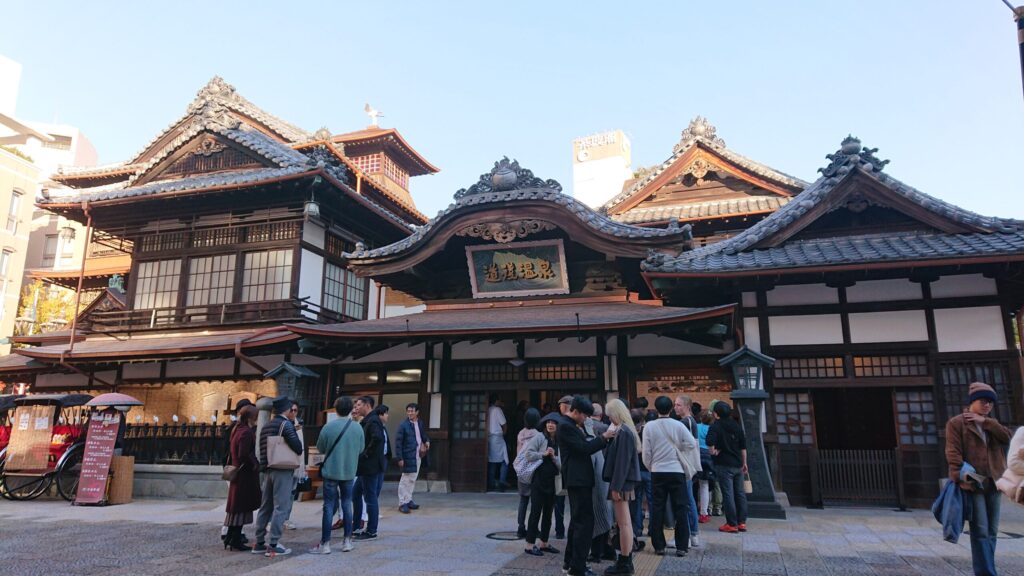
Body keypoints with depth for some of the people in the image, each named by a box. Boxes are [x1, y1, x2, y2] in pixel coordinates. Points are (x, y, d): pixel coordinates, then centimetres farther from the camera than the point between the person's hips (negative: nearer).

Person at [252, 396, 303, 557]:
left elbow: (262, 449, 14)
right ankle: (273, 545, -4)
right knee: (281, 508, -4)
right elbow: (297, 445, -19)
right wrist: (298, 454, 2)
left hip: (267, 470, 8)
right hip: (283, 471, -8)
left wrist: (264, 466, 17)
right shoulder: (286, 424, -12)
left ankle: (259, 543, 19)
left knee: (265, 507, 14)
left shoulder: (265, 426, 13)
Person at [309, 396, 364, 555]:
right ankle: (347, 541, 16)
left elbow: (320, 449, 0)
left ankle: (325, 543, 9)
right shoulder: (357, 428, -7)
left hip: (331, 472, -2)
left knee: (329, 507, 4)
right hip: (349, 472, 2)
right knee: (347, 505, 12)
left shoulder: (328, 427, -12)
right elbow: (361, 449, 4)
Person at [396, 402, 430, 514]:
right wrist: (400, 458, -16)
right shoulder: (403, 425, -12)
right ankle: (402, 503, 6)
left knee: (412, 479, 15)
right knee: (405, 480, -2)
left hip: (418, 455, 7)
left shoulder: (420, 423, 8)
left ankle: (408, 500, 25)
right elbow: (398, 442, -12)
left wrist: (427, 441, 0)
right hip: (408, 456, -7)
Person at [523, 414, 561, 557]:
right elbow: (528, 454, -12)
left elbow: (560, 465, 7)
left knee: (548, 512, 12)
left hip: (551, 481, 6)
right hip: (539, 479, -6)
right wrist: (543, 454, -15)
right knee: (536, 511, -4)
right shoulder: (539, 437, -5)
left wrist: (554, 457, -10)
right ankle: (530, 544, 2)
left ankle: (544, 543, 23)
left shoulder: (558, 442, 10)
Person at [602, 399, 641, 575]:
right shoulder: (627, 430, 14)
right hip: (625, 481, 10)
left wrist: (616, 486, -20)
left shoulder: (623, 432, -17)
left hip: (622, 482, -10)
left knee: (624, 523, -4)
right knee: (624, 523, 15)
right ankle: (626, 560, 22)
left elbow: (622, 461, -21)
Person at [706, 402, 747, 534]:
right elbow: (743, 446, 13)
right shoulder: (736, 425, 10)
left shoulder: (715, 426, -9)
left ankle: (732, 524, -1)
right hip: (738, 464, 6)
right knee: (740, 493, 11)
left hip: (724, 465, -6)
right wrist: (744, 463, 18)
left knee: (728, 494, -3)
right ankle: (742, 522, 14)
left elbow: (710, 442, -26)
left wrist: (713, 452, -8)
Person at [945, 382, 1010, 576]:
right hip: (972, 483, -7)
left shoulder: (991, 423, 20)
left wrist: (986, 422, -8)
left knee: (991, 531, 11)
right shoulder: (957, 423, -3)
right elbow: (953, 452, -10)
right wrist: (962, 474, -20)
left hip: (992, 483, 7)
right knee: (980, 532, -10)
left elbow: (1006, 437, 1)